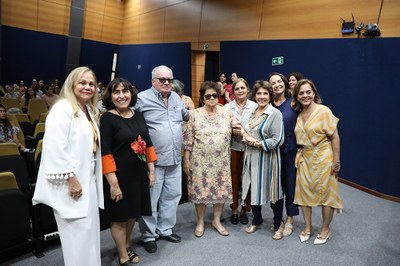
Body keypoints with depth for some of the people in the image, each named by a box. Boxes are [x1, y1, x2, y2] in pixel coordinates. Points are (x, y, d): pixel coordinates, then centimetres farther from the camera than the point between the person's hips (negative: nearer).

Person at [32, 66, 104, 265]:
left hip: (88, 179, 9)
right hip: (71, 183, -9)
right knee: (78, 235, -1)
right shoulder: (63, 108, -14)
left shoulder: (89, 110, 14)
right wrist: (71, 179, -23)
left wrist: (90, 179, 16)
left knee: (89, 231, 17)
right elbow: (56, 149, -23)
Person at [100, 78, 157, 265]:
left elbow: (148, 144, 11)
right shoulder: (107, 119, -12)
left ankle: (126, 246, 42)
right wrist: (113, 182, -20)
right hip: (119, 175, -6)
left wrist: (151, 170, 10)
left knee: (133, 213, 19)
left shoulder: (138, 115, 6)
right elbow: (105, 153, -16)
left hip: (139, 173, 6)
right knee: (120, 216, 9)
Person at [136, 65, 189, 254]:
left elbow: (186, 116, 28)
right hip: (153, 160, -6)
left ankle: (165, 229, 34)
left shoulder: (176, 97, 12)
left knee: (172, 195, 16)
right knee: (150, 199, 5)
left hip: (174, 159, 7)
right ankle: (148, 235, 23)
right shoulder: (142, 98, -10)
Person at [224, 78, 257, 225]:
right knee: (234, 178, 6)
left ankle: (244, 210, 23)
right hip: (233, 147, 1)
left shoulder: (255, 106, 1)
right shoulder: (227, 107, 3)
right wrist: (232, 131, -15)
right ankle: (234, 210, 22)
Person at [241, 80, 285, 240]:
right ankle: (256, 220, 34)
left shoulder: (275, 113, -11)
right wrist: (246, 137, -1)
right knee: (254, 188, 14)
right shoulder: (252, 112, 10)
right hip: (252, 157, 6)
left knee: (273, 191, 7)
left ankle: (278, 224, 27)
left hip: (268, 158, -6)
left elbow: (277, 140, -18)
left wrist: (256, 143, -16)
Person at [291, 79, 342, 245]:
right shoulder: (299, 114, 5)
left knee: (325, 193, 5)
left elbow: (335, 137, -13)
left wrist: (336, 161, -14)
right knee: (304, 192, 9)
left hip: (323, 159, -5)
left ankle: (325, 229, 24)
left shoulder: (324, 111, -13)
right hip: (305, 159, 6)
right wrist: (299, 157, 6)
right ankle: (307, 226, 27)